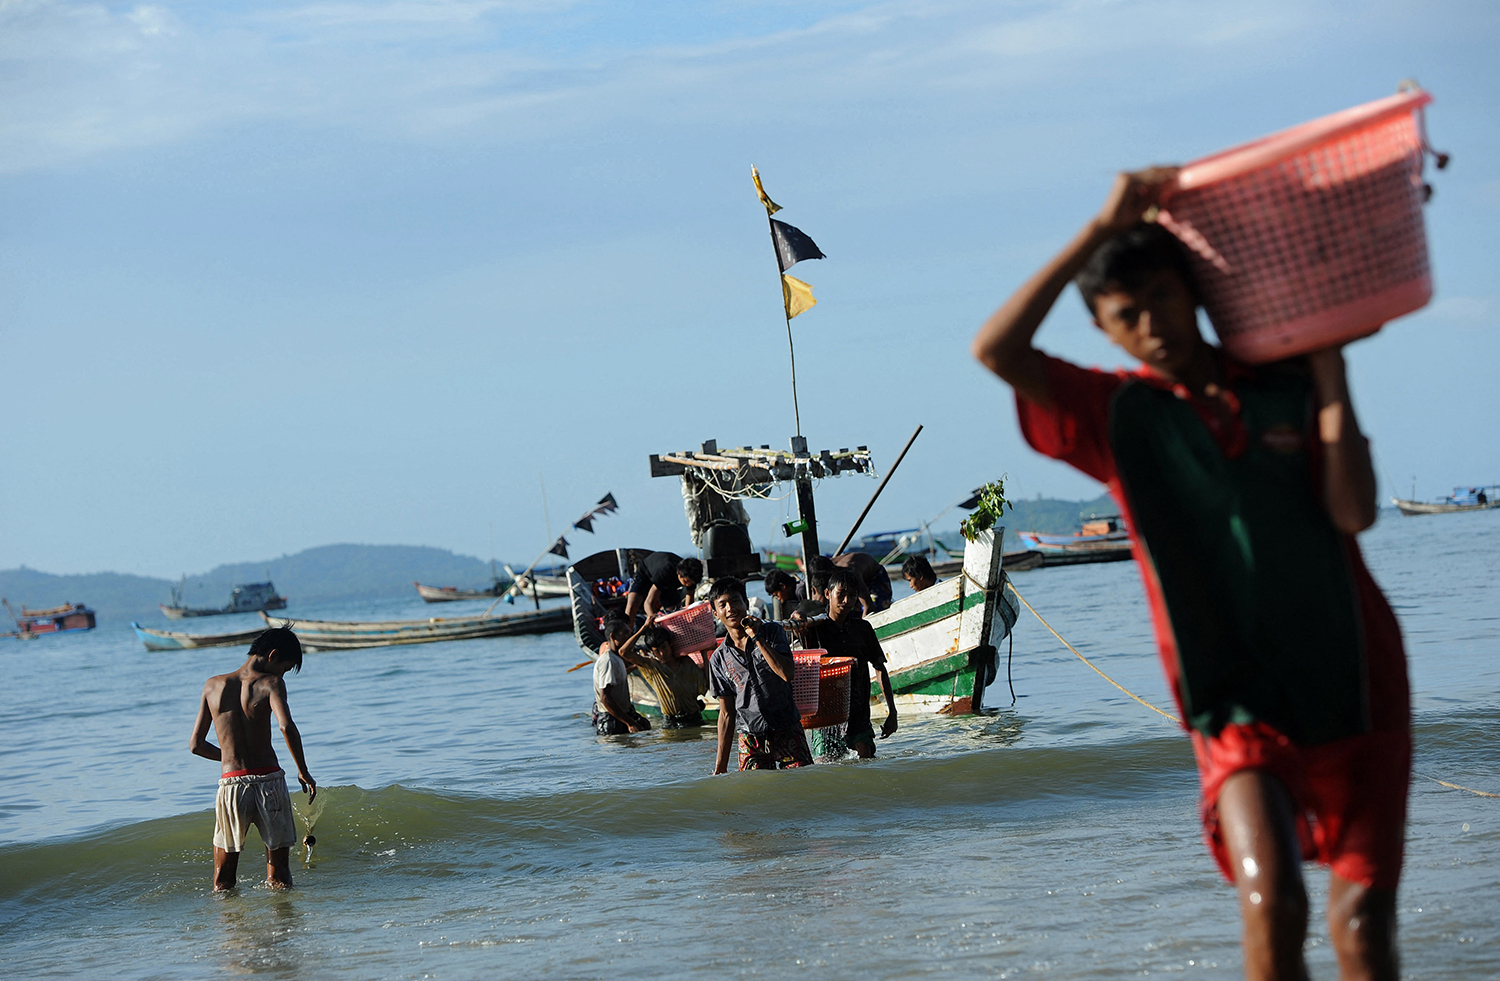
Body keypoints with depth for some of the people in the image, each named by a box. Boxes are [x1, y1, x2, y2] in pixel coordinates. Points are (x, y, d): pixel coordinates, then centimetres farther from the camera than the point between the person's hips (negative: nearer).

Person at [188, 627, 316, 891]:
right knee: (279, 878, 10)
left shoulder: (213, 686, 8)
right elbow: (287, 726, -23)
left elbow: (196, 745, 11)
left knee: (223, 882, 13)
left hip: (231, 783, 3)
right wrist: (303, 771, -12)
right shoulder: (270, 683, -5)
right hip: (269, 781, -3)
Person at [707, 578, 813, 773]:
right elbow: (726, 713, 9)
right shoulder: (719, 659, 5)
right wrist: (720, 767, 7)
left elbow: (787, 673, -16)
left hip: (787, 733, -1)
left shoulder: (772, 631, 0)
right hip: (750, 740, 1)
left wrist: (757, 638, -16)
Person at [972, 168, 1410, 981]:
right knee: (1270, 900, -23)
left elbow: (1353, 511, -9)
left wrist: (1329, 379, -6)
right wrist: (1101, 230, -11)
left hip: (1355, 692, 1)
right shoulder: (1117, 414, 3)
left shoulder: (1289, 387, 5)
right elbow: (996, 349, -12)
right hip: (1238, 709, -1)